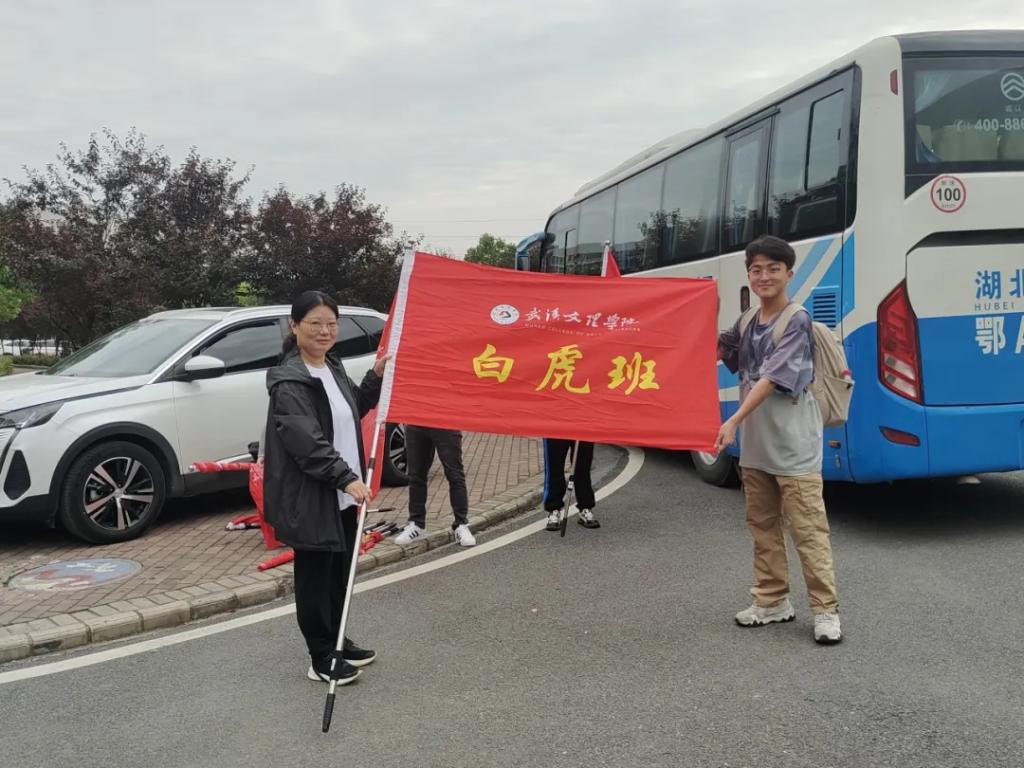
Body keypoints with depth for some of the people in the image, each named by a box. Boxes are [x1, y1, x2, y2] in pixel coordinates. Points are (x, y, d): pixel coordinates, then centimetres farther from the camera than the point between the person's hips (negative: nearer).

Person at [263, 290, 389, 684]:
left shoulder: (332, 368, 9)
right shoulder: (289, 382, -18)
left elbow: (353, 412, 22)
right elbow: (307, 441, -26)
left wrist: (375, 377, 10)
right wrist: (347, 478, -32)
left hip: (342, 493, 9)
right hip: (310, 497, -9)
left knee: (341, 571, 19)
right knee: (315, 577, 4)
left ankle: (338, 642, 35)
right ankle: (321, 659, 16)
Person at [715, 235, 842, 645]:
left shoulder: (797, 321, -12)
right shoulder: (747, 324, 11)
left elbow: (772, 378, -22)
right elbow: (713, 350, 24)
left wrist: (734, 420, -29)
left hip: (793, 446, -7)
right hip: (754, 445, 8)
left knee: (808, 529, -5)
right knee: (762, 526, 13)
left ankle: (826, 610, 4)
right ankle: (772, 600, 25)